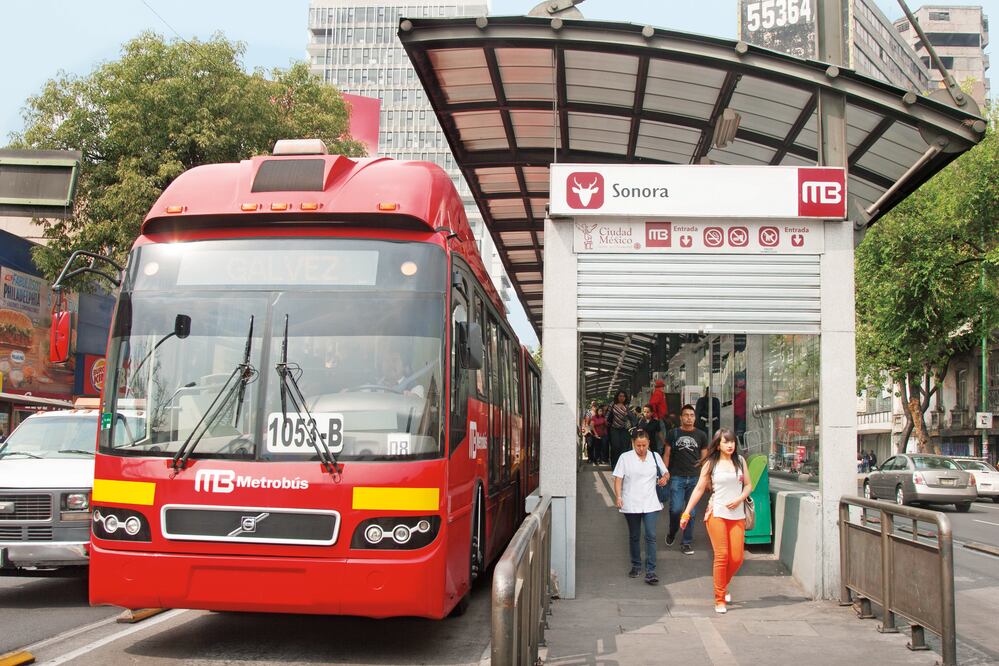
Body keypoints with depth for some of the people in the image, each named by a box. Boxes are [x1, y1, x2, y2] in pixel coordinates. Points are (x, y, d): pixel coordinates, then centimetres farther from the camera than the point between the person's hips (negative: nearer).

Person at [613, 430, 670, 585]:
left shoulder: (655, 456, 6)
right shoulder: (625, 457, -1)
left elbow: (666, 473, 18)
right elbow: (618, 478, -3)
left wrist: (665, 478, -6)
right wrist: (618, 496, -16)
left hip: (650, 504, 0)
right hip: (631, 505, 0)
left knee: (651, 536, -9)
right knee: (634, 536, 12)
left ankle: (650, 571, -8)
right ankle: (636, 566, 28)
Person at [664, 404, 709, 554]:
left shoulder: (701, 435, 8)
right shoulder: (673, 433, 4)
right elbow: (667, 455, 6)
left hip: (694, 479, 2)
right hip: (677, 478, -2)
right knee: (676, 509, -9)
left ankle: (687, 543, 14)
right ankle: (671, 533, 20)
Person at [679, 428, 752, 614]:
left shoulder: (740, 461, 9)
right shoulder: (710, 464, 2)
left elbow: (748, 485, 13)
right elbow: (699, 489, 3)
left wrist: (739, 499, -7)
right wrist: (686, 513, -1)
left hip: (737, 515, 3)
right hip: (717, 514, -3)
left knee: (737, 558, -1)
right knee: (722, 556, -8)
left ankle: (723, 586, 28)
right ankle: (720, 599, 3)